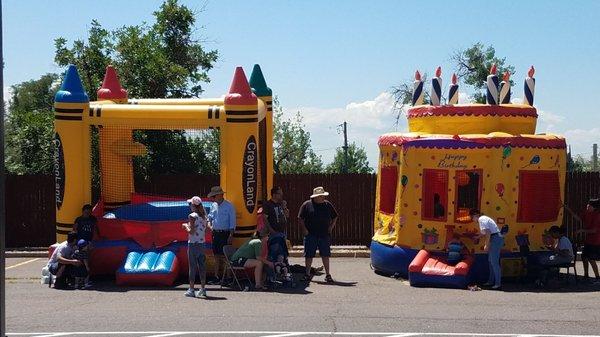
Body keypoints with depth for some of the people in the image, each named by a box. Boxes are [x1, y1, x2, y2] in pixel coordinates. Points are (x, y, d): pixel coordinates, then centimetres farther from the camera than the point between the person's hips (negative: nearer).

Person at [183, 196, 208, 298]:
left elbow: (191, 232, -17)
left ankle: (191, 289, 1)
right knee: (202, 266, 9)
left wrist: (185, 226, 1)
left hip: (193, 244, -6)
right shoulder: (203, 216, 8)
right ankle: (203, 289, 13)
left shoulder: (192, 216, -13)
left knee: (192, 266, -1)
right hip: (201, 244, 6)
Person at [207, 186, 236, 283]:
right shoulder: (213, 205, 10)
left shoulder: (229, 206, -7)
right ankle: (216, 275, 13)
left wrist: (231, 235, -12)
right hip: (216, 233, 6)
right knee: (216, 255, 8)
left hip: (225, 233, -6)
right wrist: (210, 225, 3)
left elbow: (232, 222, -8)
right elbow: (210, 217, 24)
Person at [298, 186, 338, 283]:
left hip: (324, 235, 2)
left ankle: (328, 275, 9)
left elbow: (335, 217, 18)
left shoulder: (328, 205, 8)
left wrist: (331, 227, 7)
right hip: (310, 235, -2)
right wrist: (304, 230, -7)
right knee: (309, 255, 4)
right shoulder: (307, 205, -2)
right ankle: (307, 274, 15)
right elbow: (300, 218, 1)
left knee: (325, 255, 2)